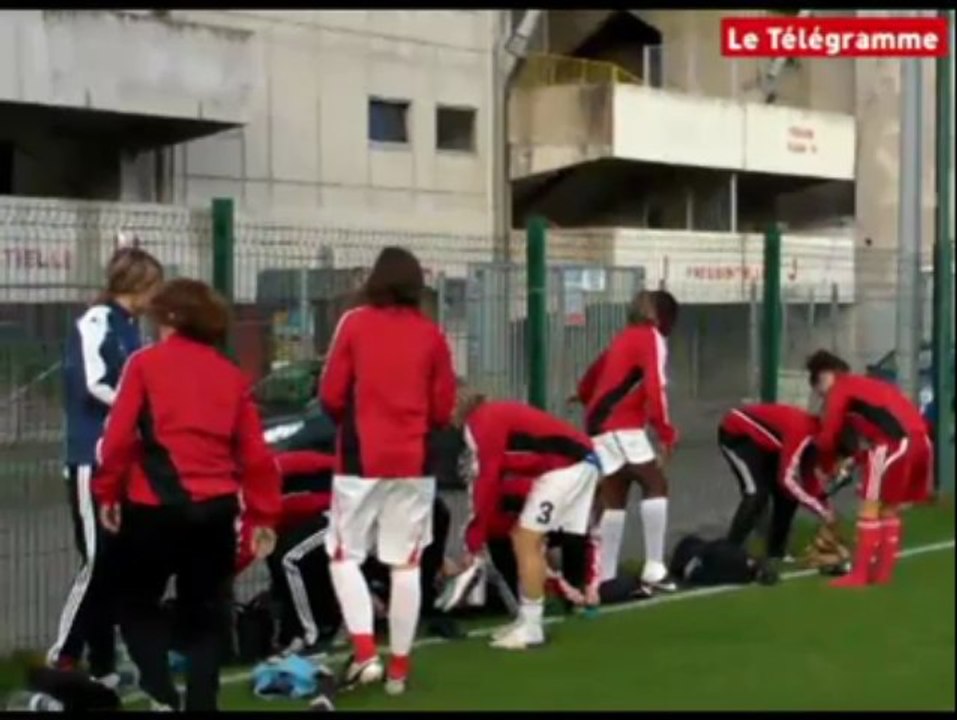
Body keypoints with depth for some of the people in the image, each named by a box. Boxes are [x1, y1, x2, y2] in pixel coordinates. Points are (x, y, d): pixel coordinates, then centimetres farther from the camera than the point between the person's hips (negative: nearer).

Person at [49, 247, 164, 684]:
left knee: (117, 564, 10)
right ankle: (61, 658, 6)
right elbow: (94, 385, -19)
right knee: (97, 561, -7)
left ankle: (102, 664, 19)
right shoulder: (95, 322, -11)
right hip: (94, 460, -8)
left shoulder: (130, 328, 14)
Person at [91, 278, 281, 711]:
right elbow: (255, 452, 6)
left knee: (137, 605, 15)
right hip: (216, 508, 3)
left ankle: (162, 695, 0)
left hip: (156, 505, -3)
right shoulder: (231, 375, 10)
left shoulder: (145, 364, 1)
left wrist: (107, 493, 5)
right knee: (206, 617, 13)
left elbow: (119, 435, -7)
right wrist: (263, 515, 10)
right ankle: (201, 703, 11)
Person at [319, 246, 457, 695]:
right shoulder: (431, 335, 2)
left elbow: (330, 396, -4)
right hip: (414, 463, 2)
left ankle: (365, 654, -4)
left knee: (344, 556, 10)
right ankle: (399, 667, 13)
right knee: (406, 563, 7)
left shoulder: (354, 324, -3)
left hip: (361, 460, -2)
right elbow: (443, 410, 4)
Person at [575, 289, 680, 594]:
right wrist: (666, 432, -19)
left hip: (600, 425, 8)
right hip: (622, 427, -8)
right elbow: (655, 387, -17)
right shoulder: (652, 338, -2)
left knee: (614, 498, 9)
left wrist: (595, 405, 48)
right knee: (656, 486, -5)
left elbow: (589, 382, 30)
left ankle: (605, 577, 8)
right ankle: (653, 569, -10)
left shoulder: (624, 338, 21)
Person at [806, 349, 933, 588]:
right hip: (919, 440, 8)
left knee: (870, 506, 1)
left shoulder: (840, 388, 8)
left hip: (895, 443, -8)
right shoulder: (869, 385, 31)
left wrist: (827, 466, 24)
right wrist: (859, 457, 28)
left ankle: (860, 574, 3)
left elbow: (828, 436, 8)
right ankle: (883, 572, 22)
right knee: (889, 507, 18)